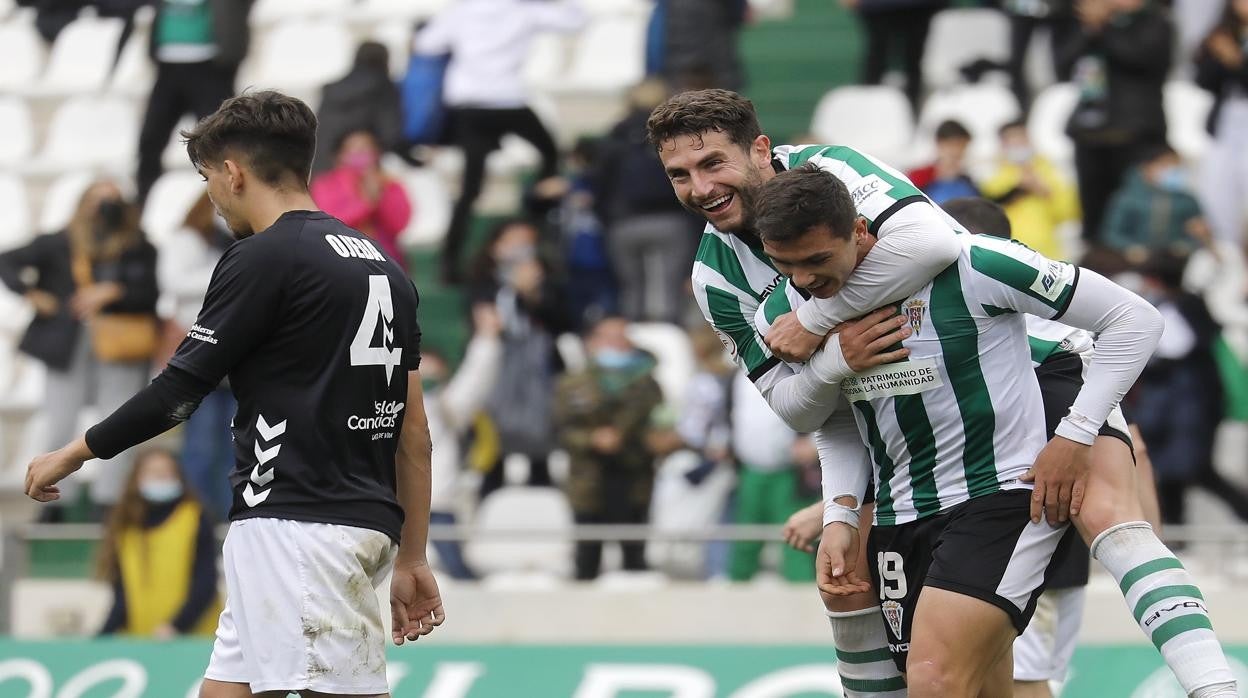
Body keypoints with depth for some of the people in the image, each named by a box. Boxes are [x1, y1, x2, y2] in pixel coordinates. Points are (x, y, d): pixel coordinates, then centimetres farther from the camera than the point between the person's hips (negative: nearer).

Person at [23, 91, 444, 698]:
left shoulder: (263, 259, -7)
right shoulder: (382, 266, 17)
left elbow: (179, 390, -6)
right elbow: (412, 431, 17)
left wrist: (71, 455, 8)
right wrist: (412, 558, 20)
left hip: (297, 526, -9)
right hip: (366, 524, 9)